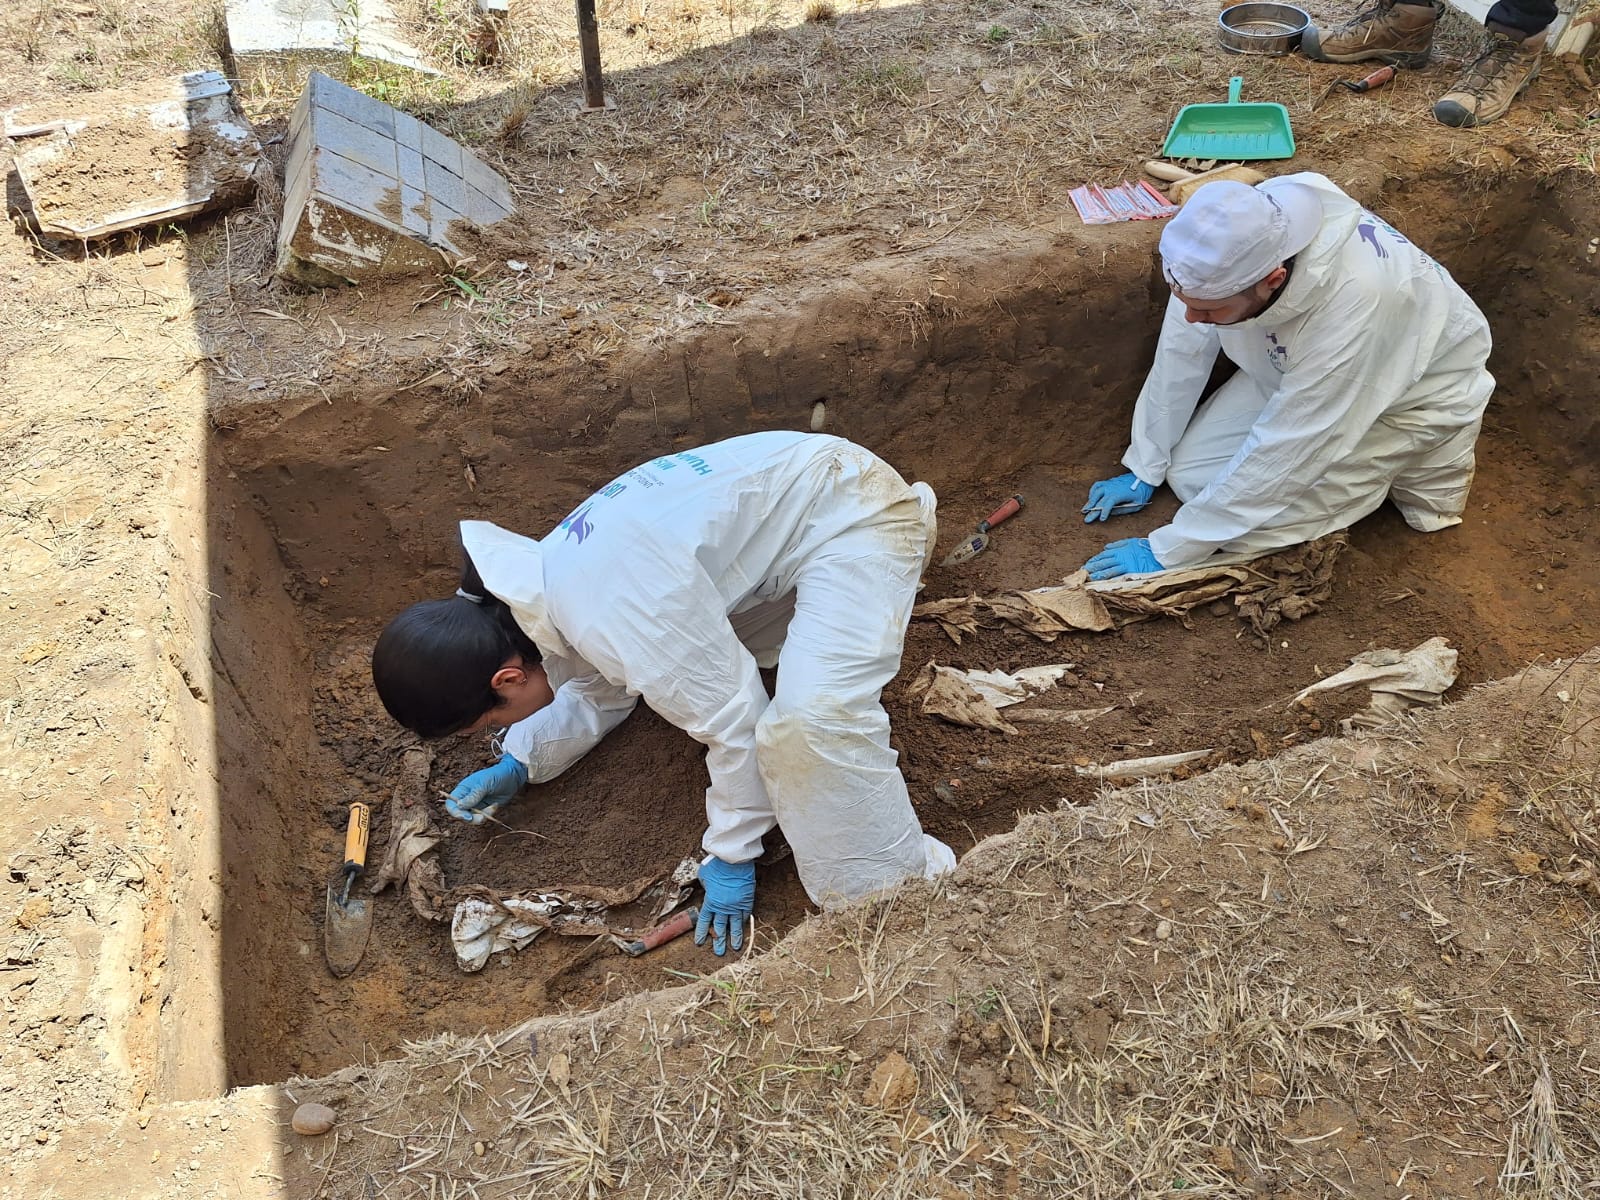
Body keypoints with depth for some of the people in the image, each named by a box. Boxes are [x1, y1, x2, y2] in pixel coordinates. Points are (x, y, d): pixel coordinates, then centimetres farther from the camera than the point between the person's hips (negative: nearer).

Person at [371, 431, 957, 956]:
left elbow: (733, 718, -22)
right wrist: (517, 764, 7)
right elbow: (601, 689, 17)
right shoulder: (541, 580, -1)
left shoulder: (613, 616, -31)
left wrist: (729, 858, -10)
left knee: (810, 720, -29)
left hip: (853, 514, -9)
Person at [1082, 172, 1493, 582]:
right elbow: (1180, 355, -11)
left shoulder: (1353, 305, -43)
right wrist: (1144, 470, -3)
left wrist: (1167, 552, -27)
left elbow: (1279, 454, -34)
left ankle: (1401, 465, 6)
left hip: (1412, 395, -6)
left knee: (1245, 522, -18)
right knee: (1189, 473, -4)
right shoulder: (1231, 242, -27)